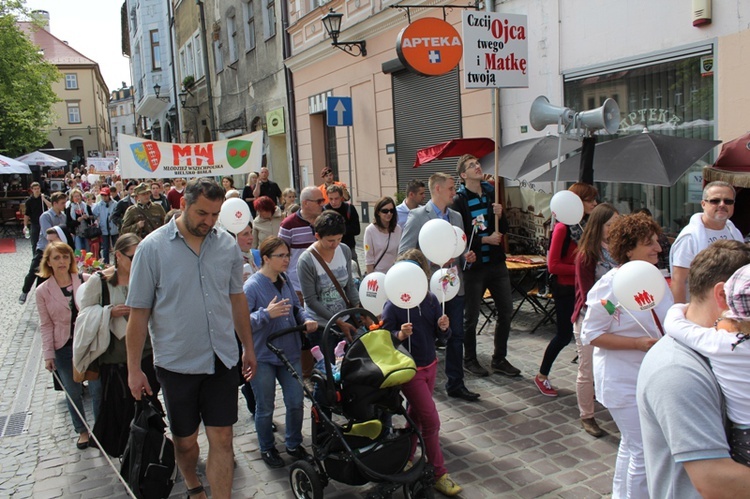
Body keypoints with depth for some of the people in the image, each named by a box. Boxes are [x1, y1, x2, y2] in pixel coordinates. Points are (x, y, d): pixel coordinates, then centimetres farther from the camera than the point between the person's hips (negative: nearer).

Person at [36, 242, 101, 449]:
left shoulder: (87, 280, -7)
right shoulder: (43, 291, -3)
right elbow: (46, 325, 0)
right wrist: (48, 354, -2)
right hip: (64, 348, 1)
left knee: (97, 389, 6)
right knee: (73, 392, 13)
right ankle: (82, 431, 33)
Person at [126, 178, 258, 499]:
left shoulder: (227, 245, 0)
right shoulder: (153, 248, -10)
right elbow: (139, 312, -7)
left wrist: (248, 347, 14)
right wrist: (134, 369, -5)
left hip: (222, 360, 2)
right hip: (177, 363, -1)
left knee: (222, 440, 4)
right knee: (185, 441, 16)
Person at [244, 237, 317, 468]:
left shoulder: (286, 282, 4)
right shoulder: (252, 286, -16)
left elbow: (296, 308, 16)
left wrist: (306, 320, -3)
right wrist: (267, 314, -35)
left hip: (290, 353, 6)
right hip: (262, 357, -5)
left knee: (296, 403, 11)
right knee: (265, 408, 10)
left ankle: (294, 444, 33)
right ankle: (267, 449, 32)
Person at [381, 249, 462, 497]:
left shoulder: (431, 300, -3)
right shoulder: (392, 306, -19)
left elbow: (441, 336, 3)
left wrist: (444, 327, -19)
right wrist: (400, 335, -33)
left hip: (430, 366, 6)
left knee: (416, 414, 20)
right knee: (432, 421, -3)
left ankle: (405, 457, 39)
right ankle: (439, 474, 13)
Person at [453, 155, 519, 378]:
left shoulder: (491, 193, 7)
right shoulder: (459, 200, -10)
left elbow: (504, 229, 10)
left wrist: (500, 215, -9)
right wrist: (485, 239, -19)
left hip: (496, 262, 6)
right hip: (473, 265, -6)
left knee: (506, 310, 9)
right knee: (471, 316, 7)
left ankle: (499, 359, 24)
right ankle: (470, 360, 25)